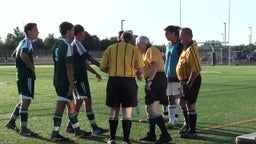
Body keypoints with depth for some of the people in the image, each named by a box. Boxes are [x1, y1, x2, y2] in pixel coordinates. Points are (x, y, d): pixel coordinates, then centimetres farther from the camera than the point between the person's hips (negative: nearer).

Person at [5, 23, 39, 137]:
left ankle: (11, 122, 25)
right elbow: (23, 55, -33)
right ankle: (24, 129, -1)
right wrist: (32, 67, -20)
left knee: (24, 101, 19)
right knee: (26, 101, -6)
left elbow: (16, 55, 29)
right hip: (27, 76, -10)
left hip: (22, 75, 10)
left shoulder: (23, 42, 18)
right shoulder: (27, 42, -13)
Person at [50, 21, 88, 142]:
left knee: (71, 105, 16)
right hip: (64, 82, -9)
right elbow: (69, 67, -20)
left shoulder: (56, 44, 13)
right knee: (60, 107, -3)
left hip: (57, 80, 9)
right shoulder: (67, 46, -16)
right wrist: (71, 84, -17)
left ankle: (77, 131, 25)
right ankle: (55, 135, 4)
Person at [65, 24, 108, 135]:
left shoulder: (74, 45, 19)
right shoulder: (77, 45, -13)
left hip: (77, 78, 10)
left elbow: (84, 63, 23)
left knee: (79, 101, 12)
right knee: (87, 100, -8)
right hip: (79, 77, -10)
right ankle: (94, 128, -6)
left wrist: (95, 73, 22)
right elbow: (90, 58, -15)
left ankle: (70, 126, 15)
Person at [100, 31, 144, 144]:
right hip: (129, 81, -1)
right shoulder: (134, 50, 3)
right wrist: (137, 74, 19)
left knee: (114, 111, 12)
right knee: (127, 112, 5)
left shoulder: (110, 48, 7)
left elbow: (103, 68, 5)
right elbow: (140, 70, -3)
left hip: (113, 81, 2)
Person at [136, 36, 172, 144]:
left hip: (156, 80, -11)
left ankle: (165, 135, -13)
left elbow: (155, 65, -22)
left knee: (153, 110, -14)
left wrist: (149, 80, -28)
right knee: (149, 109, 14)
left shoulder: (151, 50, -7)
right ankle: (151, 135, 22)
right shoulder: (145, 53, 25)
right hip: (153, 82, 11)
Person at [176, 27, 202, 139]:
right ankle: (188, 125, 35)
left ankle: (192, 131, 7)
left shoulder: (191, 49, -20)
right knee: (182, 103, 20)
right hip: (185, 80, 10)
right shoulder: (185, 48, 12)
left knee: (190, 105, -3)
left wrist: (189, 82, -24)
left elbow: (196, 69, -27)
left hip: (192, 80, -10)